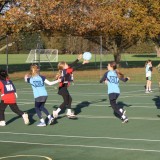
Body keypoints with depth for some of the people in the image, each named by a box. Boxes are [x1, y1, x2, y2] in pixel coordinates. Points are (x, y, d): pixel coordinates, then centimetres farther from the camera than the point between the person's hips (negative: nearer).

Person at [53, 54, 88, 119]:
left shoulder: (65, 70, 5)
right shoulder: (66, 71, -17)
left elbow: (72, 65, 11)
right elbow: (75, 68, -19)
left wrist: (78, 59, 12)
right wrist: (82, 63, -18)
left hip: (64, 88, 9)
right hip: (63, 88, -9)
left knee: (69, 99, 16)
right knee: (66, 101, -4)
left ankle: (69, 113, 22)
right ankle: (56, 112, -4)